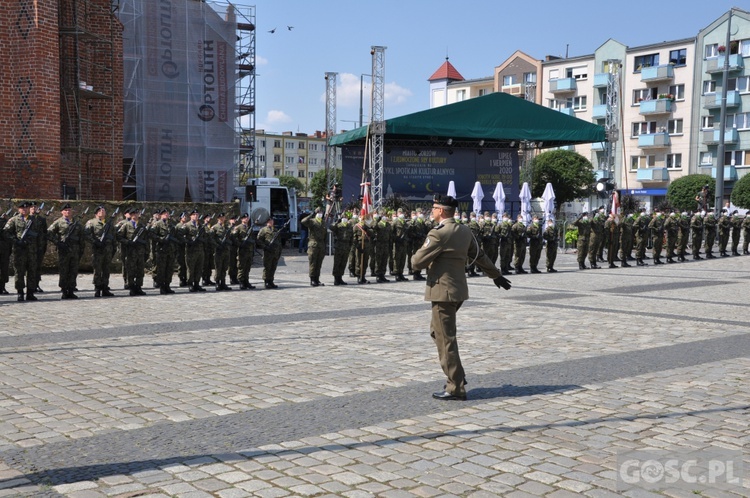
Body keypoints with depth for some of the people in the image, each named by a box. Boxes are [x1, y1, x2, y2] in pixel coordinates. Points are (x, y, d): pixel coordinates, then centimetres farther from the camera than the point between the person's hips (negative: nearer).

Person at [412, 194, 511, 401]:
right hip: (458, 290, 9)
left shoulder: (438, 233, -16)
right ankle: (455, 376, 22)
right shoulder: (465, 231, 9)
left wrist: (419, 252, 8)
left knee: (446, 339, -3)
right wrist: (496, 275, 32)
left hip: (443, 291, -9)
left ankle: (456, 388, 1)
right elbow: (480, 255, 19)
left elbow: (417, 262, -16)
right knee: (437, 331, 20)